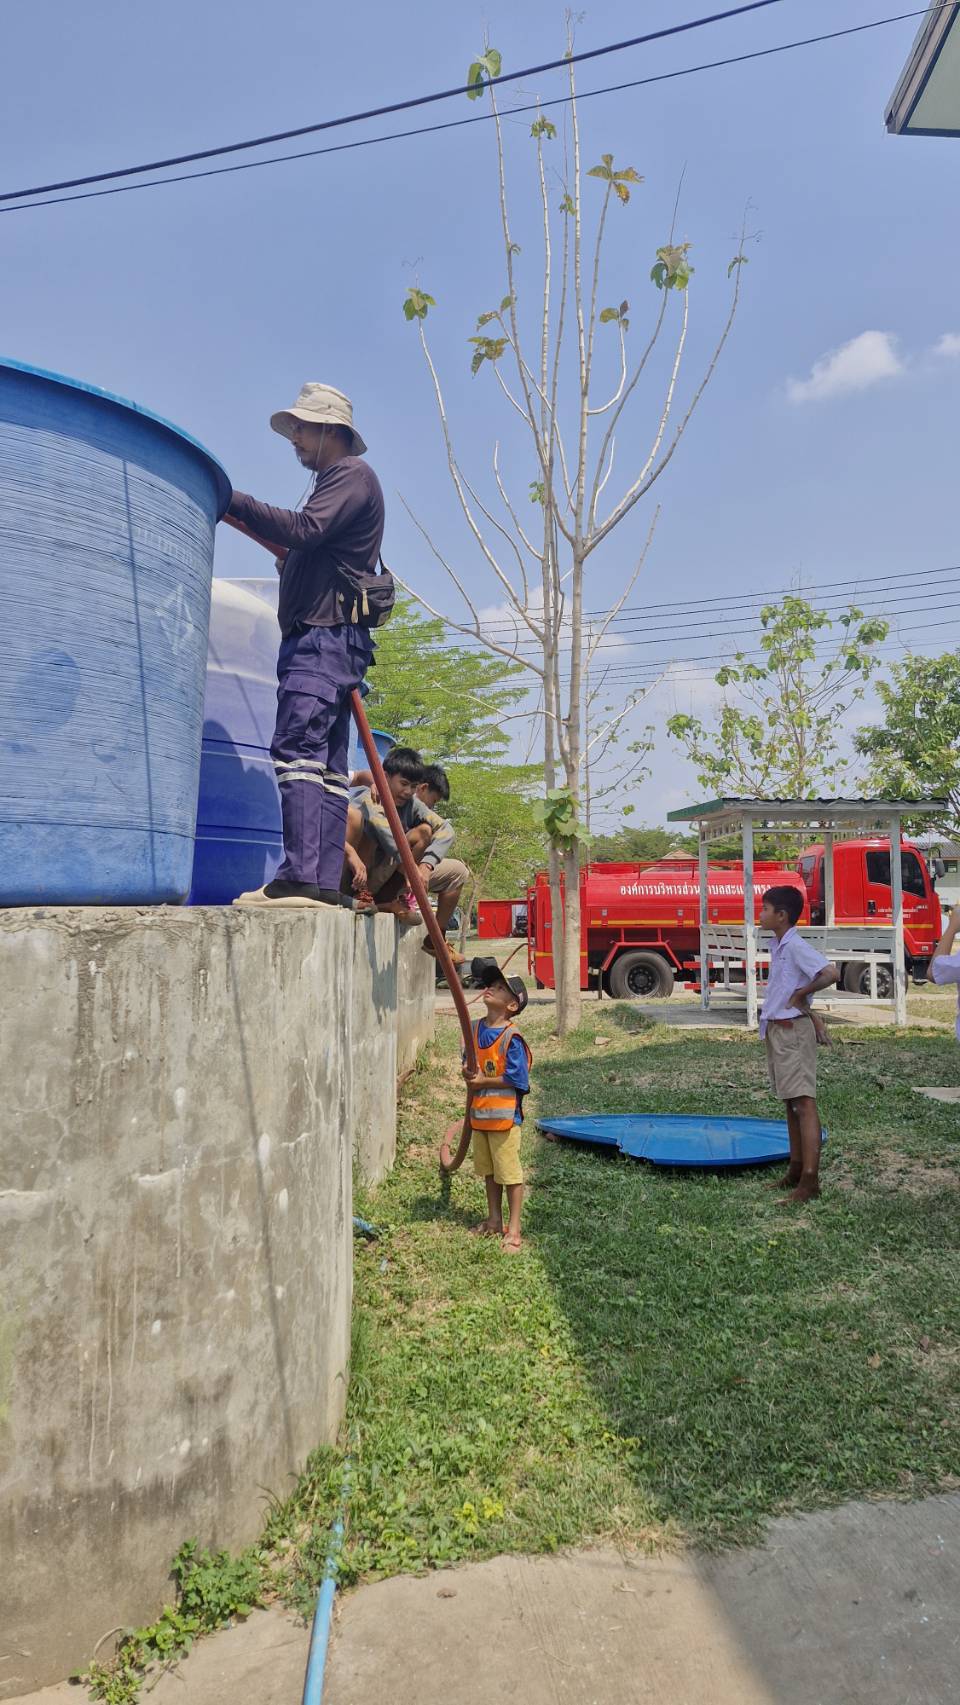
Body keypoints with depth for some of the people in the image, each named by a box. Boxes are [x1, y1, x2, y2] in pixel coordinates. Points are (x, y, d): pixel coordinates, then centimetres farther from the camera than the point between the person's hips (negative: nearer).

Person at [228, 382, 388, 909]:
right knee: (326, 764, 3)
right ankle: (325, 883, 2)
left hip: (325, 636, -10)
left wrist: (235, 501, -12)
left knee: (297, 748, -20)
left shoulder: (351, 474, 0)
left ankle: (300, 877, -26)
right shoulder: (336, 481, 30)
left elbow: (303, 530, -17)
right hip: (321, 637, 10)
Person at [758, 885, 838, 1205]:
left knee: (804, 1102, -9)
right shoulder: (778, 946, 12)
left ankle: (810, 1180, -9)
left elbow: (830, 973, -29)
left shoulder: (795, 946, -16)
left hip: (793, 1031, -10)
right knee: (789, 1102, 15)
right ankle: (796, 1169, 25)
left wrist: (802, 994, -16)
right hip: (777, 1031, 10)